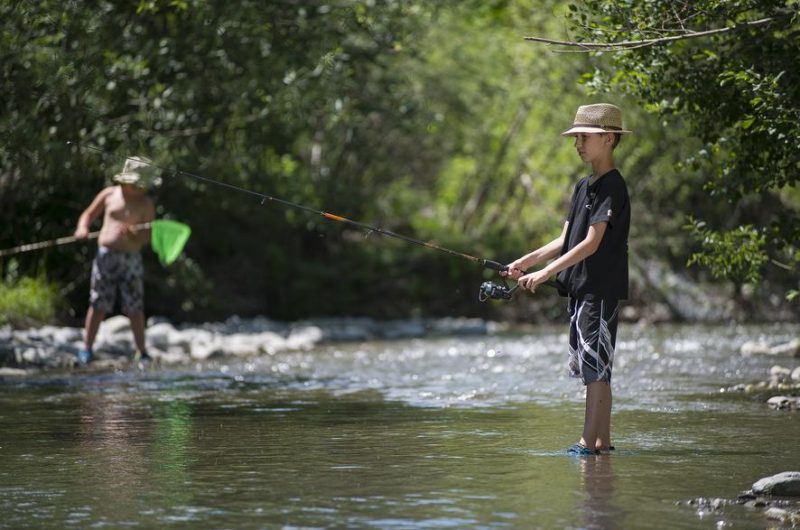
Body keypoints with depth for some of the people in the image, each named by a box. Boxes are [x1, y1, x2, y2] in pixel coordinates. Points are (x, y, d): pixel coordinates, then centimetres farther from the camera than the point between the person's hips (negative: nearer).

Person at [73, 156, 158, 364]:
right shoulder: (109, 194, 5)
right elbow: (88, 214, 12)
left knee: (135, 308, 1)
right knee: (98, 305, 1)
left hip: (131, 259, 0)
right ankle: (86, 348, 9)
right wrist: (83, 228, -9)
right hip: (106, 255, 0)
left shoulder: (146, 204, 2)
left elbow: (147, 236, 0)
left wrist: (133, 235, -20)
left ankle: (141, 352, 9)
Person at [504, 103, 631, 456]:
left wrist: (546, 273, -22)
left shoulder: (612, 187, -11)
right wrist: (527, 262, 4)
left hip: (601, 291, -9)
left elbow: (591, 243, -19)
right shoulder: (583, 187, 17)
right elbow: (565, 241, 17)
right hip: (581, 289, 9)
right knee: (594, 370, 9)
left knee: (596, 368, -9)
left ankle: (588, 443, -10)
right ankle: (602, 441, 12)